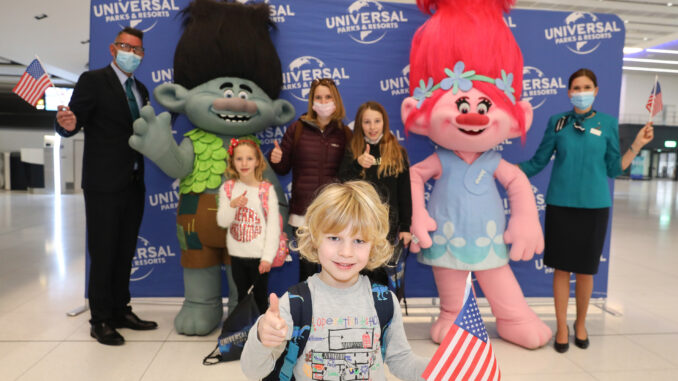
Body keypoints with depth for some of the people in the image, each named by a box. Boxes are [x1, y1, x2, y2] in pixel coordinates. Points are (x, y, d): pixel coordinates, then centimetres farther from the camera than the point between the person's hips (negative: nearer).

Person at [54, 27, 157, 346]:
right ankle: (101, 321, 15)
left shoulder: (140, 90, 15)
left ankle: (120, 311, 26)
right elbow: (72, 123, -13)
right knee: (103, 253, 2)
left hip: (133, 185, 7)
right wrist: (68, 124, -34)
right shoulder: (93, 81, -5)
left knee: (125, 252, 13)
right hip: (104, 185, -6)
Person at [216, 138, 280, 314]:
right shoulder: (228, 188, 1)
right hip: (237, 255, 3)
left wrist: (268, 257, -14)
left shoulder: (266, 190, -8)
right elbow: (222, 222, -1)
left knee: (260, 298, 8)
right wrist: (232, 206, -21)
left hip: (259, 255, -3)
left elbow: (273, 226, -9)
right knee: (242, 296, 17)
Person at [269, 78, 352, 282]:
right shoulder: (297, 129, 4)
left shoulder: (344, 133, 5)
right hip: (303, 212, 0)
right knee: (307, 267, 8)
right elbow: (283, 169, 8)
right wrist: (276, 160, -13)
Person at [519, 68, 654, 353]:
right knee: (561, 268, 5)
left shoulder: (608, 123, 3)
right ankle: (562, 327, 21)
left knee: (585, 270, 10)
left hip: (594, 206, 1)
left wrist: (637, 144, -2)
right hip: (560, 204, 0)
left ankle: (581, 324, 31)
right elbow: (538, 162, 4)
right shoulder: (557, 121, 1)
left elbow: (613, 169, 6)